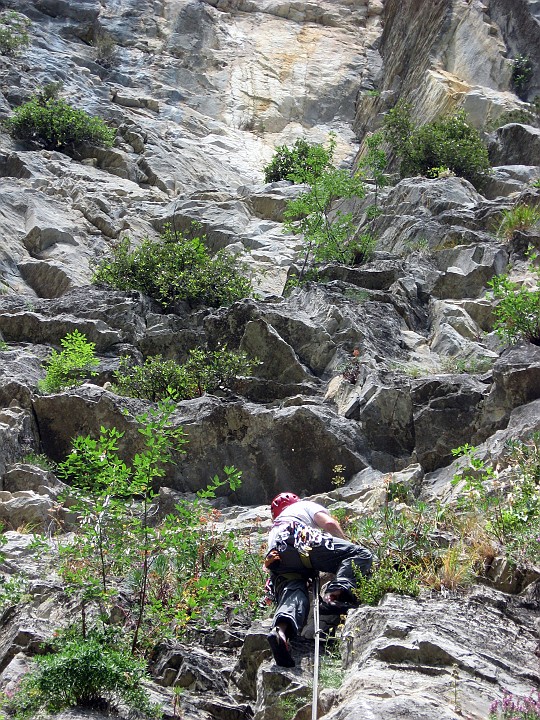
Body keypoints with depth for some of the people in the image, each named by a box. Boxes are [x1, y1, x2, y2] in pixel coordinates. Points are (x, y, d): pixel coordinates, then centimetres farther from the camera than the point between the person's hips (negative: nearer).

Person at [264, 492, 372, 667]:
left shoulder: (275, 528, 46)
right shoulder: (305, 505, 32)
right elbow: (329, 524, 12)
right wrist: (348, 547, 25)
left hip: (276, 559, 5)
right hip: (300, 543, -5)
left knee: (294, 594, -18)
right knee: (361, 554, -2)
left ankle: (281, 628, -52)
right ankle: (335, 594, -29)